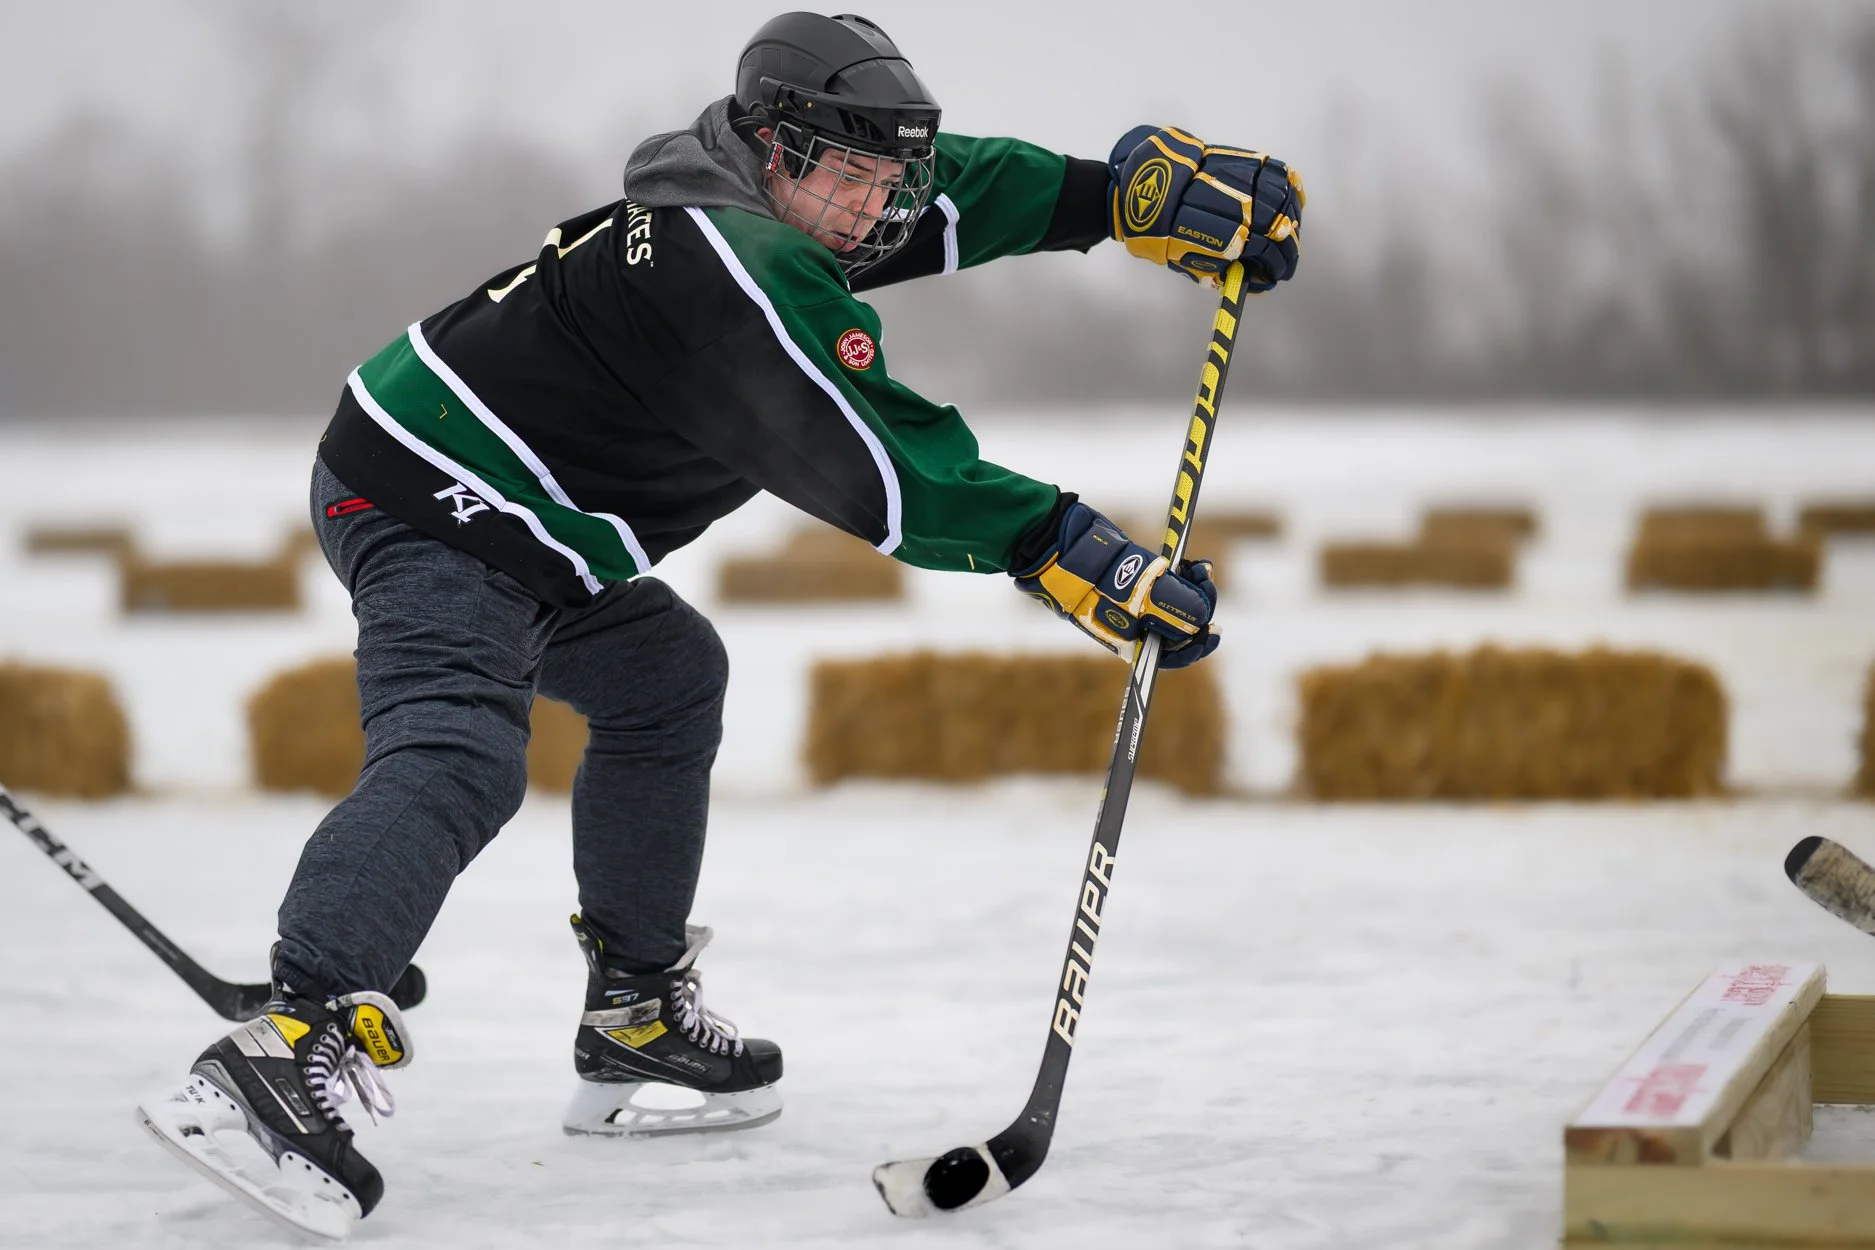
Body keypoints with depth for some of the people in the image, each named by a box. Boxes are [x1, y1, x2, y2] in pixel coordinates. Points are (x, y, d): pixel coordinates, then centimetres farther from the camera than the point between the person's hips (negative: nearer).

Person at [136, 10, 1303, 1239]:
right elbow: (879, 470, -26)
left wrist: (1135, 188, 11)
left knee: (666, 676, 24)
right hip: (432, 506, -11)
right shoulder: (738, 266, -22)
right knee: (458, 757, -30)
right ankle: (286, 1050, -47)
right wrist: (1070, 552, -26)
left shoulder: (768, 195, 8)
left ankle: (632, 1019, 25)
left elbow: (955, 195, 19)